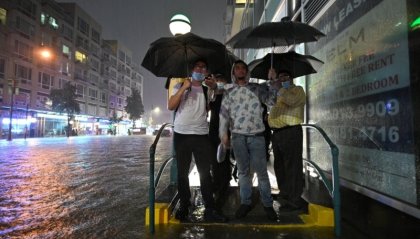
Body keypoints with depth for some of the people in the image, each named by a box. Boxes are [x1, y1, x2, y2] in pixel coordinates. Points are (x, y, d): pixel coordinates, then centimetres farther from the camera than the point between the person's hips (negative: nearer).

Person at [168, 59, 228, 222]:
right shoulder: (180, 86, 7)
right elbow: (170, 106, -6)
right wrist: (183, 88, -13)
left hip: (201, 135, 1)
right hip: (181, 134, -1)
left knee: (205, 173, 1)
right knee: (183, 172, 6)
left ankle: (210, 210, 8)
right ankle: (184, 207, 17)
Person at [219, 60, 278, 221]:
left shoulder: (257, 88, 7)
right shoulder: (229, 93, 11)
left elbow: (273, 99, 1)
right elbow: (223, 114, 9)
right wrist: (223, 133, 2)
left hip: (256, 136, -2)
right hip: (238, 137, 2)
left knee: (261, 171, 0)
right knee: (243, 171, 9)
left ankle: (267, 204, 14)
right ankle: (245, 203, 20)